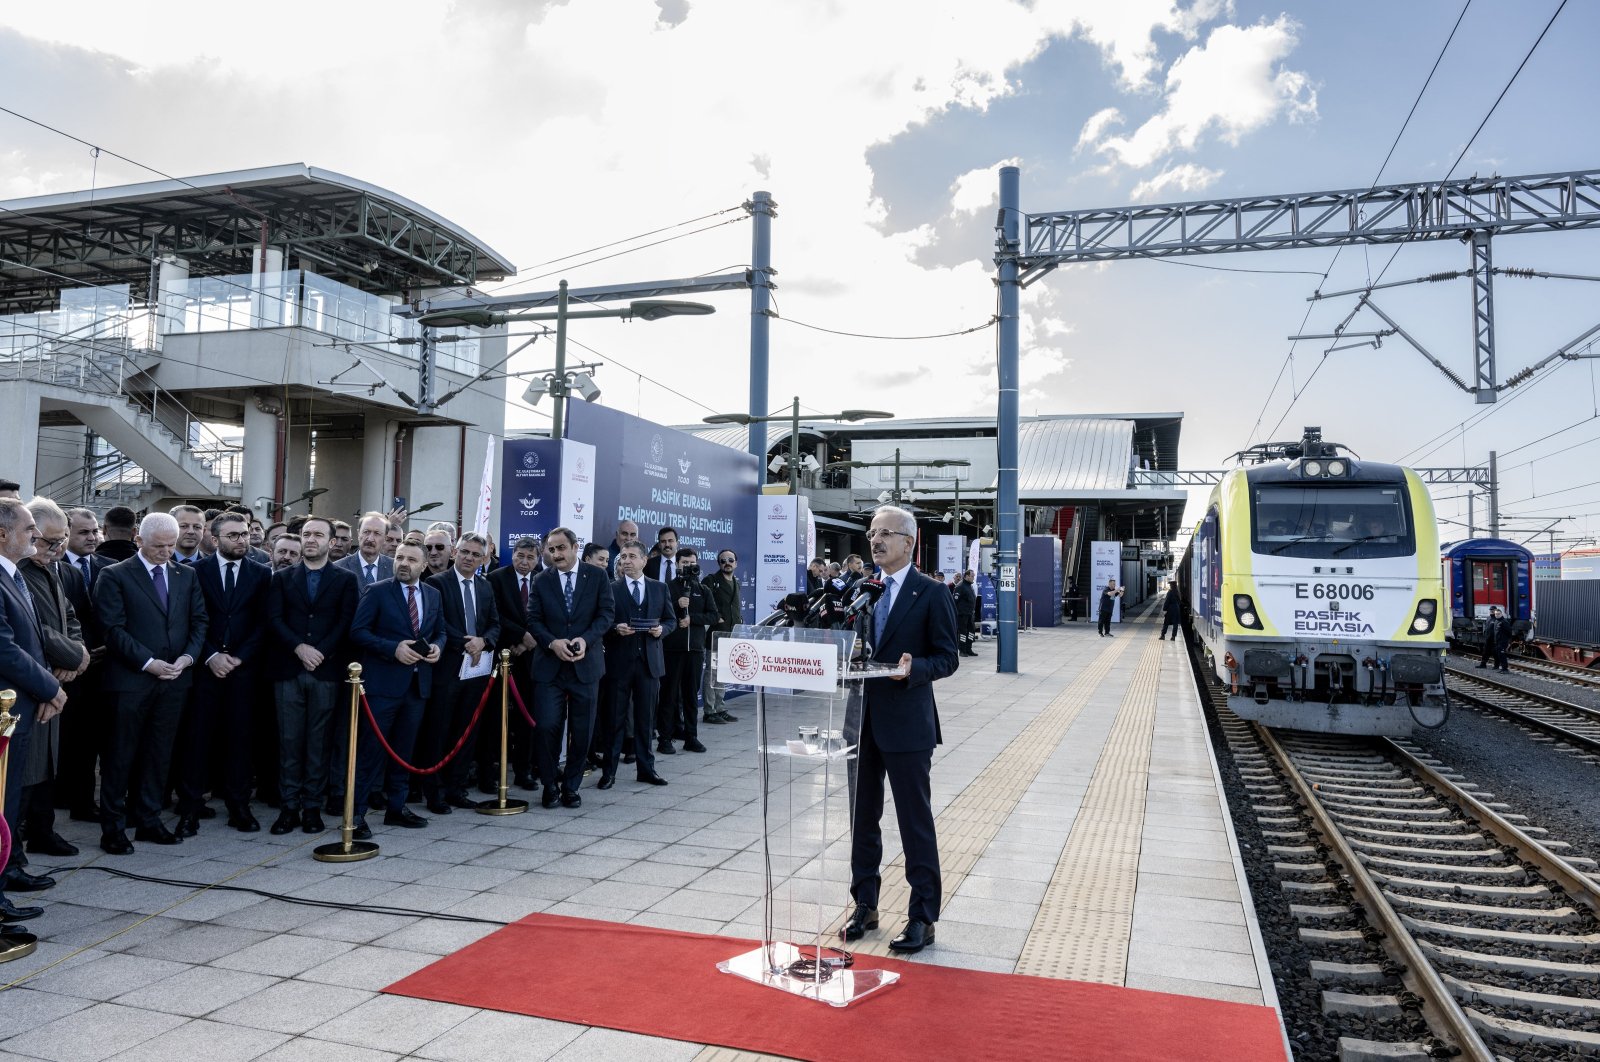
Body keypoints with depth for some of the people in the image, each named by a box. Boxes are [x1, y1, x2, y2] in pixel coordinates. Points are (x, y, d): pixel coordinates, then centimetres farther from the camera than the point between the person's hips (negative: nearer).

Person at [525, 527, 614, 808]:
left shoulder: (596, 576, 1)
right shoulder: (541, 581, 5)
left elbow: (606, 612, -3)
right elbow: (533, 620, 2)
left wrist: (585, 640, -17)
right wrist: (553, 642, -16)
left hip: (585, 664, 0)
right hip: (549, 665, 0)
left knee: (582, 731, 6)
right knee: (546, 726, -5)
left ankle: (571, 787, 21)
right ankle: (549, 786, 14)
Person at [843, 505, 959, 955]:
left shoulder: (931, 593, -5)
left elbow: (947, 657, -7)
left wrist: (914, 668, -24)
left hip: (907, 721, -5)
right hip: (862, 719, 5)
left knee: (916, 822, 3)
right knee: (863, 817, 14)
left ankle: (922, 917, 15)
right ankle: (864, 904, 29)